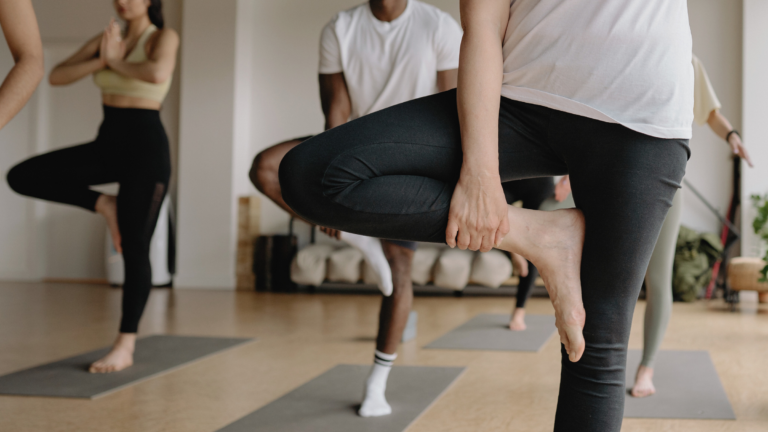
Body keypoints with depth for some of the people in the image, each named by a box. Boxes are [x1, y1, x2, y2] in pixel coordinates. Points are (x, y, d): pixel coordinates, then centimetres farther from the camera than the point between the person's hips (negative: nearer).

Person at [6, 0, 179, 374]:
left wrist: (116, 61, -12)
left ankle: (125, 347, 3)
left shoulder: (163, 37, -6)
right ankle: (104, 205, 8)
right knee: (22, 177, -6)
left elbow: (157, 73, -30)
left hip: (146, 145, -6)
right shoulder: (106, 38, 11)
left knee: (134, 248, -5)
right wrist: (102, 60, -12)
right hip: (107, 142, 6)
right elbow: (56, 76, 2)